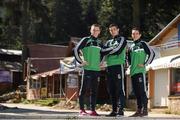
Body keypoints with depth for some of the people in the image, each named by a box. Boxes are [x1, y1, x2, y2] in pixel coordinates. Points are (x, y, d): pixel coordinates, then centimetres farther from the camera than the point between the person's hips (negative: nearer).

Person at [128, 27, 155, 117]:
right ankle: (139, 110, 11)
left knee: (142, 91, -9)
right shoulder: (131, 47, 20)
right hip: (133, 72, 7)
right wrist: (130, 65, 13)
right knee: (136, 92, 8)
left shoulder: (143, 44, 1)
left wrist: (145, 64, -10)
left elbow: (152, 53, -7)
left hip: (140, 71, -7)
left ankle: (145, 110, -9)